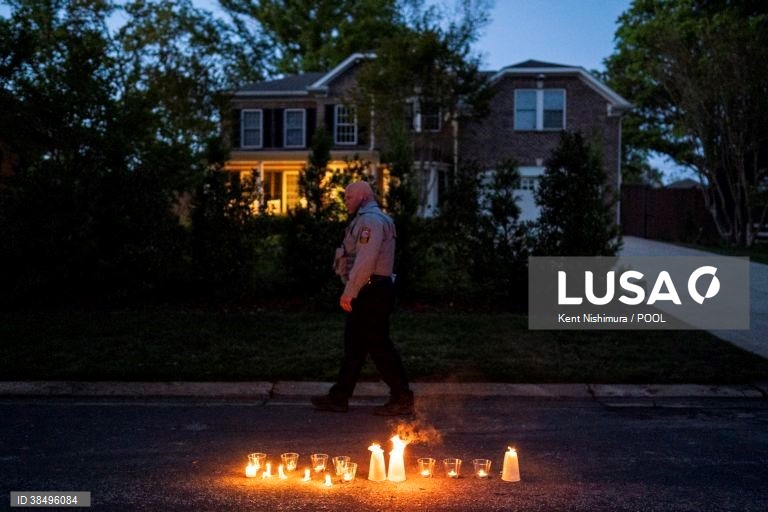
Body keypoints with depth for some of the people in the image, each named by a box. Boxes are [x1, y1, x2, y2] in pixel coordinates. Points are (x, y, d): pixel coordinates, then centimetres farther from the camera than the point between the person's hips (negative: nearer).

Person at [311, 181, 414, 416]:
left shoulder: (371, 220, -13)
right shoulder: (367, 220, 21)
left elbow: (365, 260, -23)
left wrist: (349, 292, -23)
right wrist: (352, 292, 13)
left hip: (371, 292, -11)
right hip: (368, 293, 11)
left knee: (379, 346, -6)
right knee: (354, 344, 13)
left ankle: (402, 399, 1)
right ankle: (339, 397, 19)